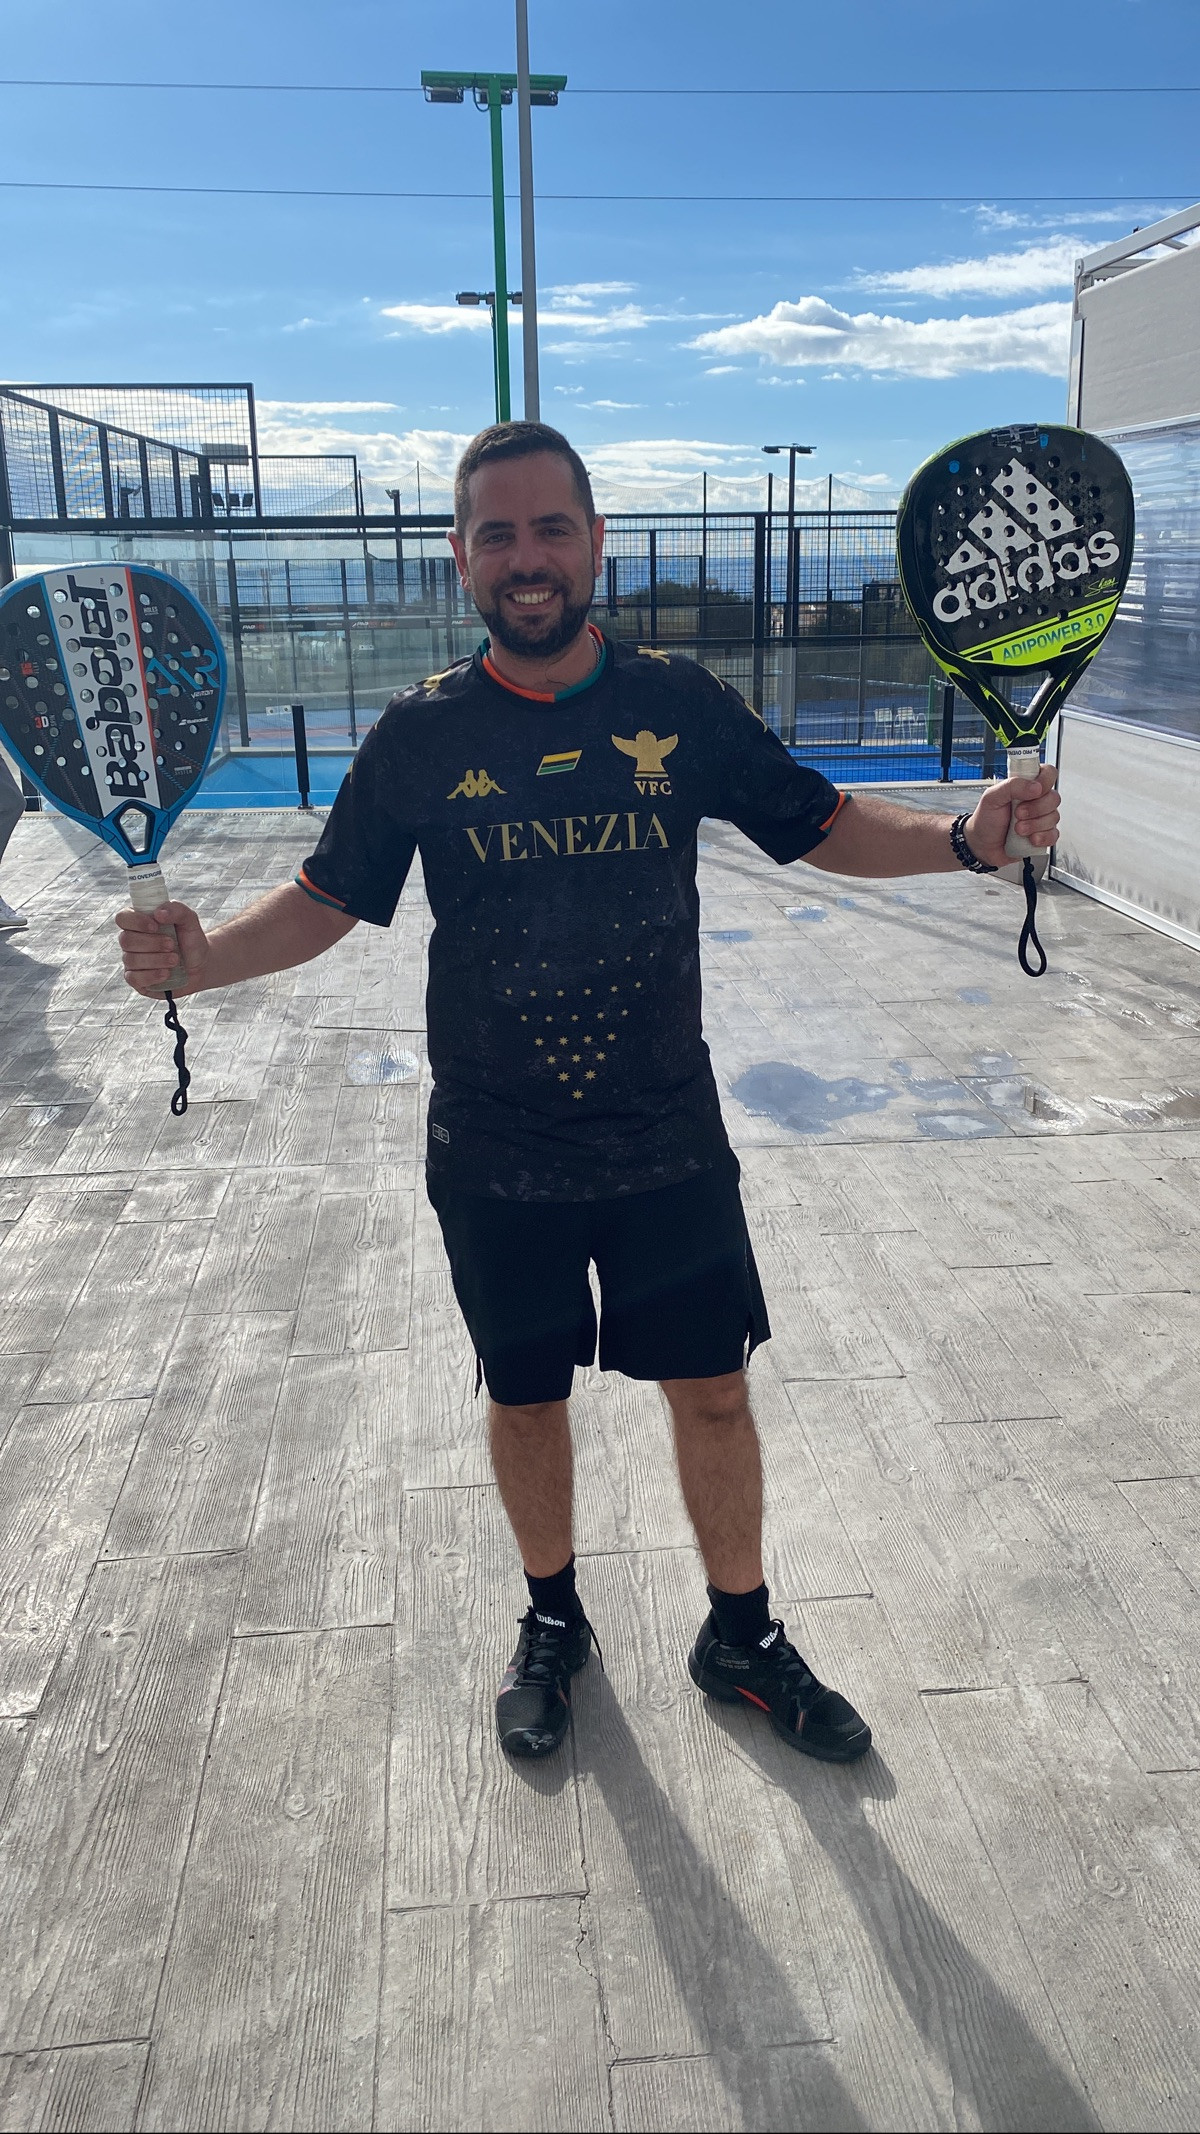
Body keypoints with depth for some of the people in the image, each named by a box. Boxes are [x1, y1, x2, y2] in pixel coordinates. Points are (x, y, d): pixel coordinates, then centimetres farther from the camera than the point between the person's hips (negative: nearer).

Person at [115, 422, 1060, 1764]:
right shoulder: (420, 733, -4)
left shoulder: (681, 703, -4)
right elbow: (326, 901, 3)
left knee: (711, 1391, 9)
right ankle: (552, 1621, 42)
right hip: (495, 1160, 0)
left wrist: (963, 838, -12)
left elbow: (825, 828, 5)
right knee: (524, 1397, 16)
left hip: (669, 1140, 0)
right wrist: (200, 957, -15)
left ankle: (741, 1635, 34)